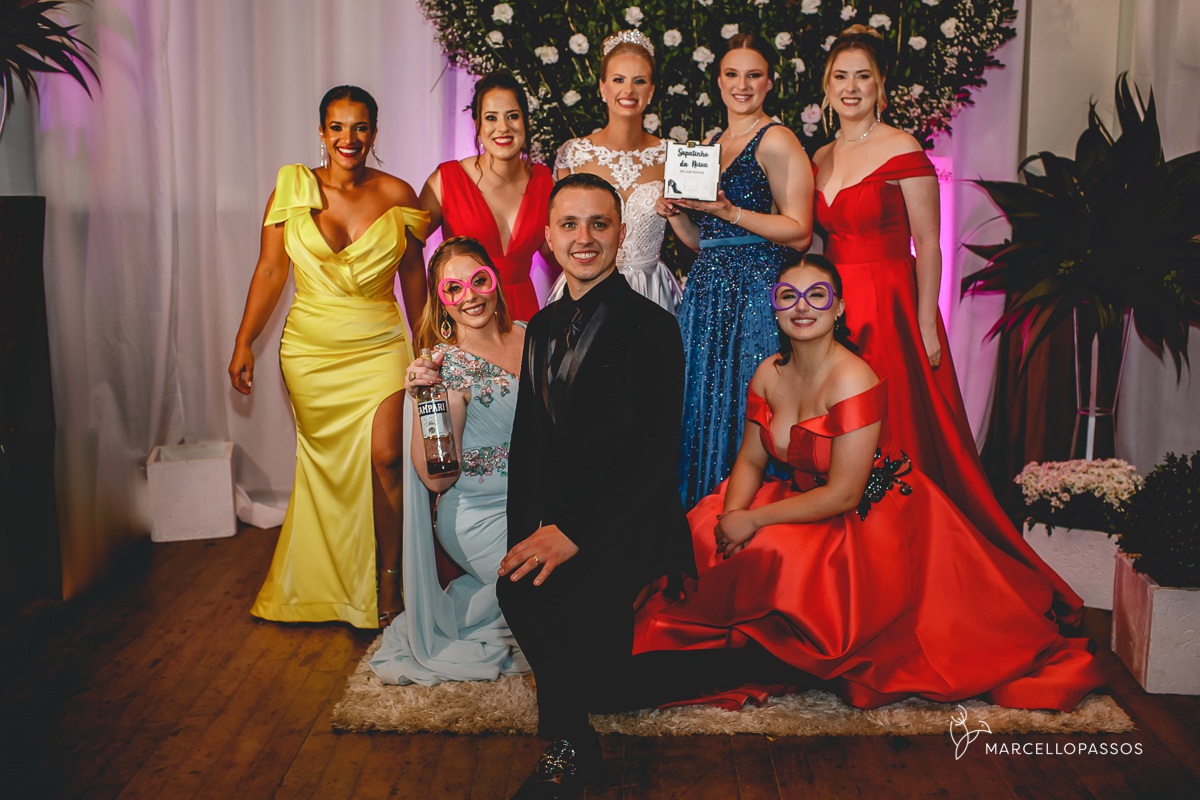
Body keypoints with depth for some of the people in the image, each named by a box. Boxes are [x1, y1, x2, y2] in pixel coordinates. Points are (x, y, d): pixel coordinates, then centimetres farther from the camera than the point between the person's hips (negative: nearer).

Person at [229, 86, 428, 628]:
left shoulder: (397, 195, 1)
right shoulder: (293, 188, 0)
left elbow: (413, 275, 8)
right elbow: (270, 269, 2)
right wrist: (244, 344, -1)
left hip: (380, 347, 0)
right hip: (310, 350, 1)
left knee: (384, 458, -12)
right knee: (325, 461, 9)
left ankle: (387, 584, 5)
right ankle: (321, 585, 28)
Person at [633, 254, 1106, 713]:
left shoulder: (853, 380, -25)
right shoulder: (770, 374, -2)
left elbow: (843, 494, -25)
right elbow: (751, 459, 4)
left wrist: (754, 520, -24)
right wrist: (732, 514, -17)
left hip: (876, 518, -7)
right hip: (808, 502, 7)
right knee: (707, 531, -6)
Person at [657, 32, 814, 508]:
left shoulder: (776, 141, -5)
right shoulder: (711, 144, 18)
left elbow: (799, 233, -12)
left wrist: (731, 212, -18)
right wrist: (674, 213, 2)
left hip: (755, 291, -7)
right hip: (707, 289, 7)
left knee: (741, 407, -5)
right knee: (700, 406, 8)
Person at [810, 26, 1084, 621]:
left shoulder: (903, 152, -6)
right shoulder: (821, 159, 13)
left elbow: (928, 249, -8)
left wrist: (925, 326, -14)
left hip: (891, 310, -6)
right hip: (835, 310, 6)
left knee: (899, 442, -4)